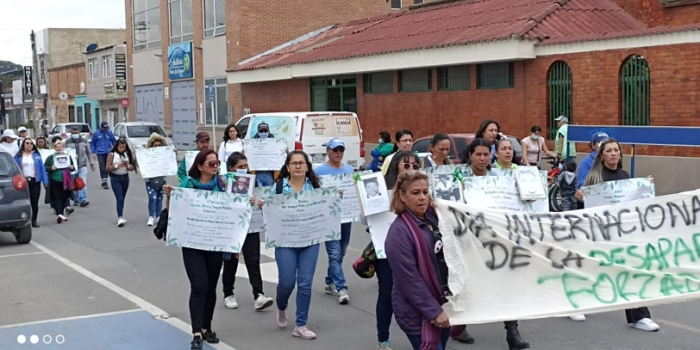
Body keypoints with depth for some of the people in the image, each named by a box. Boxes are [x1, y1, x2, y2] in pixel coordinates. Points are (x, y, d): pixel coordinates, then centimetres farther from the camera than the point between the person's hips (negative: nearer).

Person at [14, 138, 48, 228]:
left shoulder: (37, 155, 8)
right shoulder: (18, 156, 4)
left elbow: (42, 168, 5)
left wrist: (45, 181, -2)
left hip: (35, 181, 1)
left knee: (35, 202, 2)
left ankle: (34, 221, 10)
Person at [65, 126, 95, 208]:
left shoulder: (84, 141, 7)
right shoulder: (68, 142, 2)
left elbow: (89, 153, 14)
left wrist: (92, 163, 11)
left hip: (82, 165, 0)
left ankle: (83, 200, -16)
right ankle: (76, 200, 15)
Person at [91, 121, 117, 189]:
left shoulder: (110, 132, 5)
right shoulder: (96, 133, 1)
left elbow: (114, 141, 12)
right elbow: (92, 143, 7)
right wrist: (93, 152, -1)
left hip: (108, 153, 2)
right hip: (100, 153, -2)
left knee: (107, 168, 7)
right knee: (102, 167, -13)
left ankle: (104, 182, 18)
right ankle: (104, 181, -15)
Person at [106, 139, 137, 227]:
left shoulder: (127, 154, 7)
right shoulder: (112, 155, -3)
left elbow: (133, 168, 8)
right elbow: (108, 168, -6)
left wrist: (128, 166, -13)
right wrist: (117, 165, -20)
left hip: (125, 178, 4)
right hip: (115, 178, -4)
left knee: (122, 198, 10)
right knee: (119, 198, -13)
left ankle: (120, 217, 20)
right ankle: (120, 218, -17)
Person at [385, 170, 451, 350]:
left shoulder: (434, 218, 4)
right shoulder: (399, 232, -19)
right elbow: (409, 280, -20)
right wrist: (433, 312, -19)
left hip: (443, 305, 8)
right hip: (418, 313, -8)